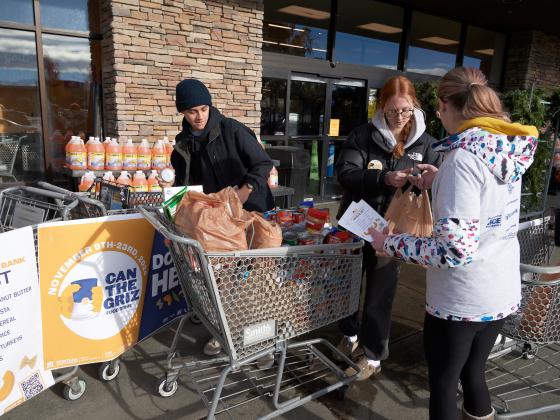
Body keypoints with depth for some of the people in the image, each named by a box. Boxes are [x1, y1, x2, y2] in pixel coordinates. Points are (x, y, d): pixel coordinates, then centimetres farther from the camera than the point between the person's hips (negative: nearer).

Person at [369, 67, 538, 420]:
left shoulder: (463, 156, -24)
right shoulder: (512, 147, 1)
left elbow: (455, 250, -27)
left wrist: (390, 244, -17)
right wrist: (440, 183, 17)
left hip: (460, 301, -7)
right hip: (505, 293, 8)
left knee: (443, 384, 14)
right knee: (473, 371, 27)